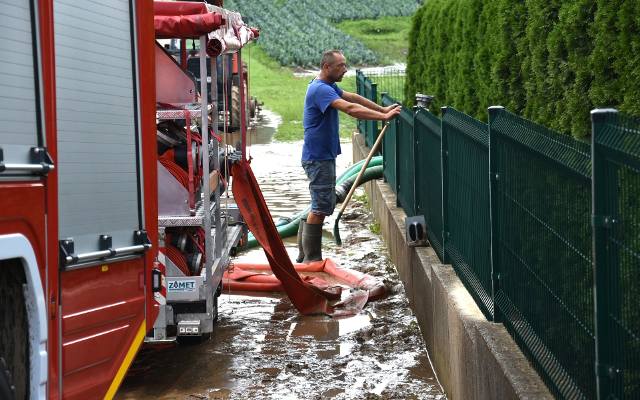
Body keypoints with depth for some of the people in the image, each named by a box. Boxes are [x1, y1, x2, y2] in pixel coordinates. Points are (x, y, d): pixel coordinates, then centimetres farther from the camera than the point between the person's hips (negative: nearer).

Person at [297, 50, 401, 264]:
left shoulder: (327, 86, 14)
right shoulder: (320, 89, -21)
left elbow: (353, 97, 20)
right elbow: (350, 108, -31)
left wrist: (382, 109, 15)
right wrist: (384, 117, -33)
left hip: (323, 156, 11)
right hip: (318, 158, -11)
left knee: (322, 205, 15)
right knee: (321, 207, -7)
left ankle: (304, 255, 21)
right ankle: (311, 258, -2)